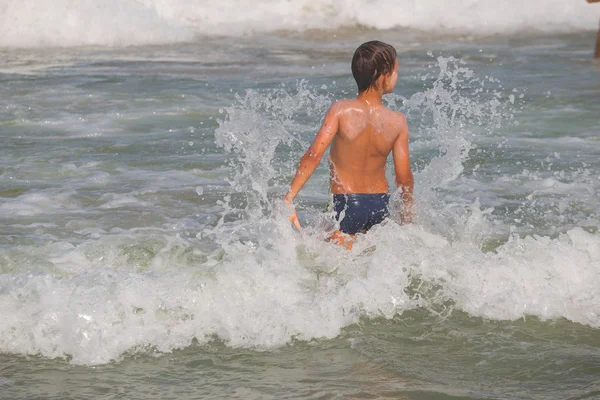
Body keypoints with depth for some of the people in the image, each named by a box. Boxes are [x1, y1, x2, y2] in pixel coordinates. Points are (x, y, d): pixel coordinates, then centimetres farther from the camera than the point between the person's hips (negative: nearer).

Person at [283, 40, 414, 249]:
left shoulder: (340, 110, -12)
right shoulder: (398, 122, -6)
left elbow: (314, 154, -20)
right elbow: (404, 177, -2)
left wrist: (289, 198, -18)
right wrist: (407, 215, 14)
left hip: (346, 204, -3)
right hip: (380, 204, 3)